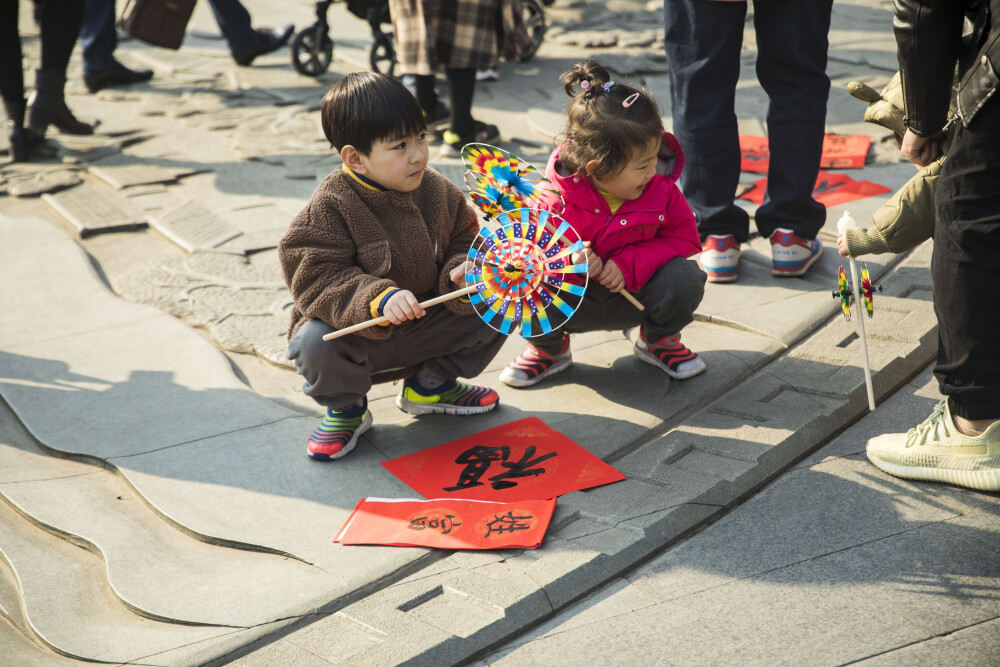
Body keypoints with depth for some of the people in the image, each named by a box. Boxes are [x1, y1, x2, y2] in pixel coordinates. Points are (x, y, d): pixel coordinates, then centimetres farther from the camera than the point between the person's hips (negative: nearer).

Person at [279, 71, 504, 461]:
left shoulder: (438, 192, -3)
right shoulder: (330, 208, -20)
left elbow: (463, 245, 6)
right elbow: (315, 279, -25)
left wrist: (460, 273, -19)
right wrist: (379, 298, -40)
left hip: (424, 326, 5)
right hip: (352, 328, -4)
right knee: (316, 344, -36)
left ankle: (430, 384, 17)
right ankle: (345, 408, 1)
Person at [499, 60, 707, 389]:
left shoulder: (661, 188, -13)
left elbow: (685, 239, -8)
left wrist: (629, 264, -24)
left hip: (636, 294, 2)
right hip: (576, 301, -1)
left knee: (685, 276, -27)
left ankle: (658, 339, 10)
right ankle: (549, 349, 7)